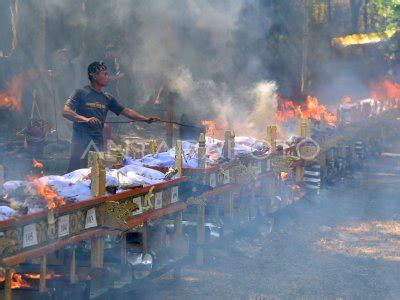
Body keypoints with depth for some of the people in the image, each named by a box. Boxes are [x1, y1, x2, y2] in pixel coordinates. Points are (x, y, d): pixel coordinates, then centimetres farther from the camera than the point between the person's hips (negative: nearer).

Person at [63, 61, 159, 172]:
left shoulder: (107, 98, 14)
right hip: (81, 141, -5)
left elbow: (126, 111, 14)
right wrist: (86, 119, -27)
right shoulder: (81, 93, -2)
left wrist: (145, 119, 2)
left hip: (98, 142, 5)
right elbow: (66, 112, -12)